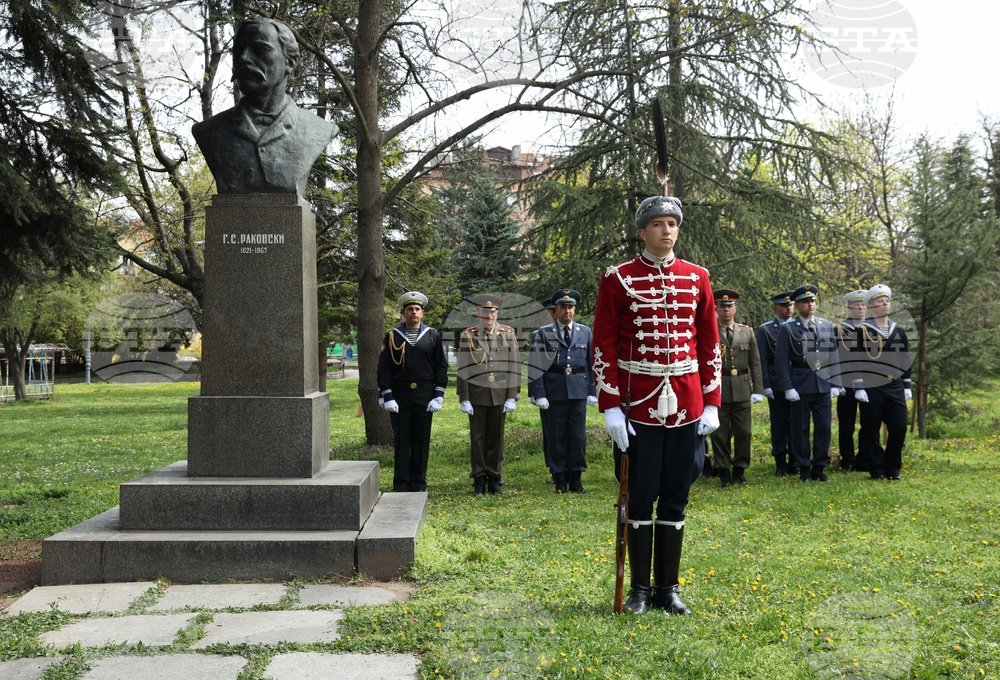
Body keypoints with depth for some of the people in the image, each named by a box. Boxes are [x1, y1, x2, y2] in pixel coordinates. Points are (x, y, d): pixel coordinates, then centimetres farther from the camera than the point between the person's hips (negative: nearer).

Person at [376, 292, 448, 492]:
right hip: (400, 395, -1)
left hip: (424, 395, 1)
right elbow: (384, 369, 1)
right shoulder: (392, 337, 3)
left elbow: (441, 367, 5)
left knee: (422, 441, 6)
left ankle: (419, 483, 14)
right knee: (401, 441, 1)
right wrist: (387, 397, -7)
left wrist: (438, 396, -3)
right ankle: (401, 485, 8)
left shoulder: (433, 336, 6)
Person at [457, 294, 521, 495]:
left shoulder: (508, 334, 3)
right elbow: (463, 370, 1)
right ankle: (479, 479, 11)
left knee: (496, 438, 6)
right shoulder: (468, 335, 1)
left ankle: (495, 478, 15)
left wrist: (512, 397, -2)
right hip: (477, 395, -1)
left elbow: (514, 367, 3)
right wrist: (464, 399, -3)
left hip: (500, 395, 1)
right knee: (478, 437, 3)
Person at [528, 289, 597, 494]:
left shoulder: (585, 333, 9)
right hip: (554, 390, -1)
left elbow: (592, 364, 11)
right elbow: (536, 366, -1)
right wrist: (539, 394, -7)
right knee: (557, 436, 3)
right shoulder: (544, 334, 2)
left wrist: (592, 391, 6)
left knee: (578, 435, 3)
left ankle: (576, 477, 13)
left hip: (579, 390, 2)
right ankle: (560, 478, 11)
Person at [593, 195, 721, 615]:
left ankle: (669, 588, 20)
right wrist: (610, 406, -9)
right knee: (640, 498, 4)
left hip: (686, 406, 3)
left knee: (675, 499, 9)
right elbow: (604, 345, -3)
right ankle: (640, 588, 17)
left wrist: (711, 403, 5)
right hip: (637, 406, -3)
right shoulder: (618, 279, -1)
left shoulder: (697, 278, 8)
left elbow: (709, 344, 10)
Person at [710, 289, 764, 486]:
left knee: (743, 432, 6)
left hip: (742, 389, 3)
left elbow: (755, 363, 9)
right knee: (720, 433, 2)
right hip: (718, 389, -2)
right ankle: (723, 472, 12)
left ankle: (740, 470, 19)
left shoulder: (747, 332, 10)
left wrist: (758, 389, 3)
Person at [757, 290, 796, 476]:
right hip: (777, 385, -2)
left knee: (796, 424, 5)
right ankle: (780, 463, 10)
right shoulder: (765, 330, 1)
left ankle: (794, 462, 13)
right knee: (779, 425, 3)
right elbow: (762, 360, -2)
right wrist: (766, 386, -9)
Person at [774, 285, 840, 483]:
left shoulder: (827, 326, 9)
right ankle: (804, 468, 14)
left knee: (824, 427, 5)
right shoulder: (788, 328, -2)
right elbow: (781, 360, -5)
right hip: (800, 386, -3)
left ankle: (820, 467, 16)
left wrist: (835, 383, 6)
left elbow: (834, 356, 11)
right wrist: (788, 387, -11)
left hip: (823, 385, 3)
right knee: (800, 429, 4)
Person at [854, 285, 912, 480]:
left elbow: (906, 360, 16)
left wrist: (907, 386, 11)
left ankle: (893, 469, 14)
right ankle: (877, 470, 11)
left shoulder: (899, 331, 11)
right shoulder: (862, 331, -4)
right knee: (871, 431, 1)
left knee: (899, 428, 1)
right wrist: (858, 388, -12)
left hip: (895, 388, 4)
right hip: (871, 389, -4)